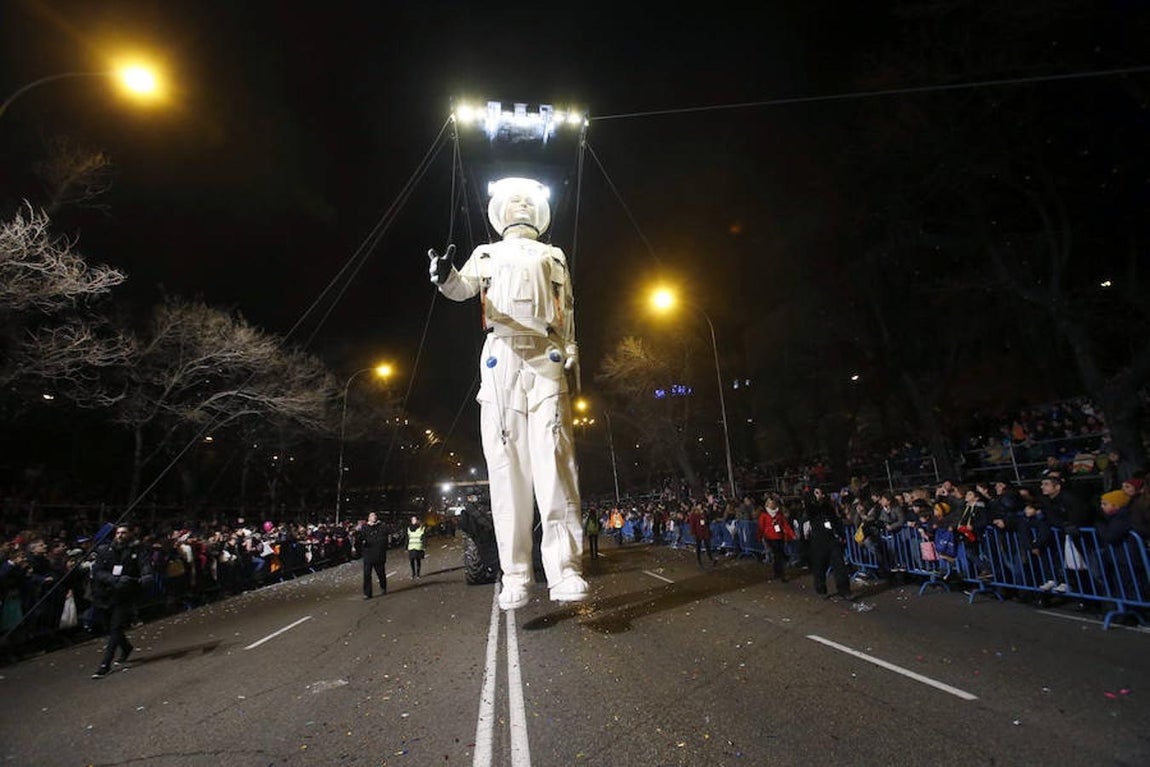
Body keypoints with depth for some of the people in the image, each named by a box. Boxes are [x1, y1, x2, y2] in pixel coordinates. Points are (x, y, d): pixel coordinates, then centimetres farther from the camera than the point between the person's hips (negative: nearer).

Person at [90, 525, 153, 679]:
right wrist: (115, 579, -24)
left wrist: (146, 574, -43)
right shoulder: (104, 550, 2)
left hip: (124, 598, -3)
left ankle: (105, 665, -1)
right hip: (104, 596, 4)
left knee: (116, 629, -10)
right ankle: (126, 648, 42)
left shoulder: (137, 551, -4)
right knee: (110, 629, 16)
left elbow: (145, 563, -20)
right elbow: (97, 572, -7)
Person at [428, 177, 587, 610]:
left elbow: (567, 311, 19)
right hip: (501, 357, 1)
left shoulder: (554, 258, 27)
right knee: (507, 464, -6)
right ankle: (515, 575, -3)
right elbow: (463, 288, 5)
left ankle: (565, 570, -14)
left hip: (546, 359, 0)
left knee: (555, 461, -13)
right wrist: (445, 276, -19)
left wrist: (570, 356, 3)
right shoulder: (487, 254, 26)